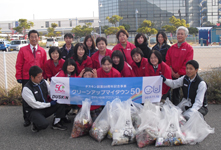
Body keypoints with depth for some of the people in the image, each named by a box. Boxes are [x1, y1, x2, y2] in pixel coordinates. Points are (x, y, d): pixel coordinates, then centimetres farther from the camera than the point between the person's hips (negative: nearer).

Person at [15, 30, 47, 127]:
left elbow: (45, 65, 8)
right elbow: (18, 65, 1)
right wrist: (19, 77, -4)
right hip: (26, 79, -1)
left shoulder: (42, 51, 5)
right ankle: (26, 119, 14)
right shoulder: (23, 50, 1)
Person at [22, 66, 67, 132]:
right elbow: (34, 105, -19)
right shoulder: (26, 89, -18)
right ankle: (35, 124, 3)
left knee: (60, 104, -18)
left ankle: (56, 124, 3)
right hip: (33, 111, -6)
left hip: (45, 107, 6)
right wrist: (50, 104, -16)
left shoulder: (43, 82, 1)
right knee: (44, 124, -34)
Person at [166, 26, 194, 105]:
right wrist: (172, 72, -5)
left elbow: (187, 63, -9)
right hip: (173, 75, 4)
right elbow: (167, 61, 8)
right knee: (175, 92, 11)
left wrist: (179, 73, -12)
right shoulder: (172, 48, 10)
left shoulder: (189, 48, -3)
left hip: (183, 75, -4)